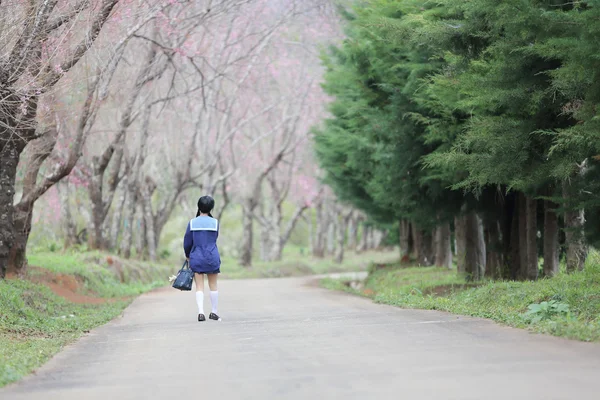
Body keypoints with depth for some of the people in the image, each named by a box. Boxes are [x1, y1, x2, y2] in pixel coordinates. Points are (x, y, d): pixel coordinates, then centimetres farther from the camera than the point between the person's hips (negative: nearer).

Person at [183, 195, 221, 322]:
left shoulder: (192, 223, -5)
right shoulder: (215, 222, -4)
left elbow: (187, 242, 0)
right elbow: (214, 239, 7)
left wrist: (187, 255, 17)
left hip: (196, 258, 0)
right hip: (212, 258, 0)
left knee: (199, 287, 2)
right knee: (213, 285, 13)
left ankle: (201, 312, -11)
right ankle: (214, 312, 19)